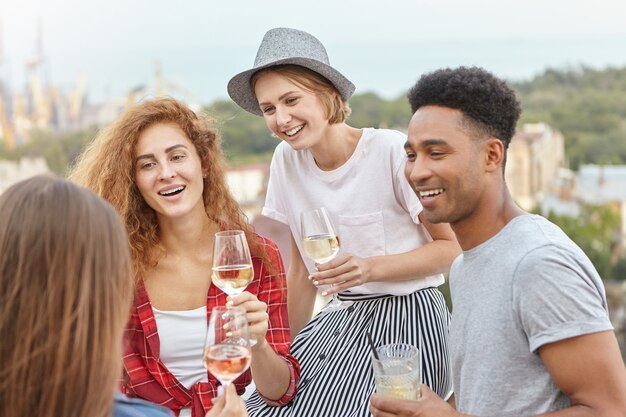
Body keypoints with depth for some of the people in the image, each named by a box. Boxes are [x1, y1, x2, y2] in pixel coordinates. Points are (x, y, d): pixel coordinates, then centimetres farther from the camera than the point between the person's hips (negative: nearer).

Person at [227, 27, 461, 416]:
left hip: (406, 320, -5)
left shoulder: (392, 150, -17)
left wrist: (370, 267, -24)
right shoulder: (287, 160, 0)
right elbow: (302, 273, 9)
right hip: (345, 320, 5)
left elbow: (451, 248, -9)